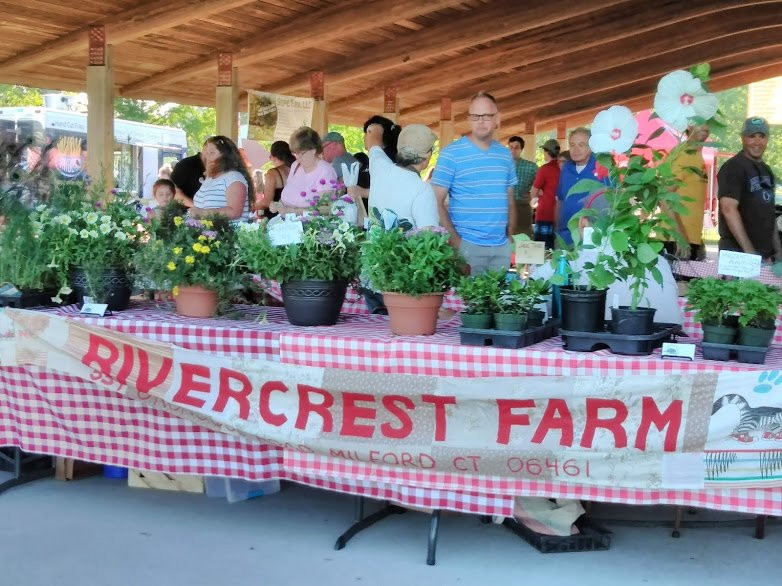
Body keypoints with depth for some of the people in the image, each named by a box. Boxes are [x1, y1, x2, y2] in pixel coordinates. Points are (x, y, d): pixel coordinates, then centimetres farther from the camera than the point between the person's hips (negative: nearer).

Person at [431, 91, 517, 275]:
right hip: (467, 245, -5)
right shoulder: (451, 154, -5)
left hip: (501, 246, 5)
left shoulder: (505, 154, 11)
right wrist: (455, 242, -13)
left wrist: (510, 237, 9)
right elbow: (436, 202, -8)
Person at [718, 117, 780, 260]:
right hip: (737, 252, -8)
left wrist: (777, 249, 15)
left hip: (765, 253, 8)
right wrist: (749, 250, -25)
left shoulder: (767, 171, 16)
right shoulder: (733, 167, -11)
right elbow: (729, 209, -21)